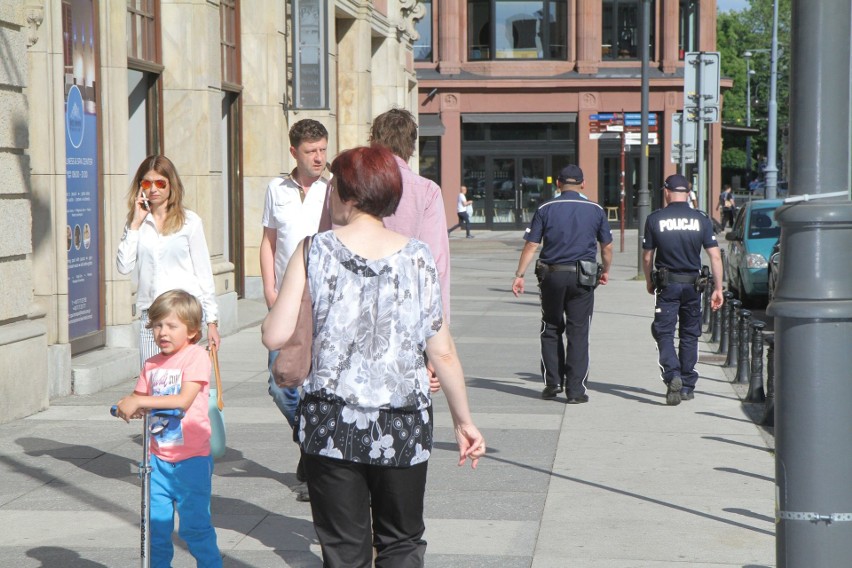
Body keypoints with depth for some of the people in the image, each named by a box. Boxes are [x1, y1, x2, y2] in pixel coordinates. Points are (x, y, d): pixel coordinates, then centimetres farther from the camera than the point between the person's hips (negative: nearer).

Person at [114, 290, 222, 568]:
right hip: (158, 458, 6)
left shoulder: (196, 356, -10)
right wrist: (129, 406, -9)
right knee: (156, 523, 9)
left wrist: (139, 401, -24)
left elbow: (183, 400, -21)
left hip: (191, 459, -6)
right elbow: (139, 398, 15)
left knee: (195, 525, -2)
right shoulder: (152, 365, 9)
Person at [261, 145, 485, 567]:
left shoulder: (317, 250, -5)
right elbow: (442, 352, -1)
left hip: (332, 426, -1)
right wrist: (463, 420, 10)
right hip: (403, 428, 1)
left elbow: (275, 336, -7)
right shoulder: (417, 256, -1)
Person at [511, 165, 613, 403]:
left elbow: (531, 245, -3)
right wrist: (605, 271, 25)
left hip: (552, 276, 0)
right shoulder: (595, 210, 3)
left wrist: (519, 275, 1)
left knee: (551, 330, 15)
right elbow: (607, 247, 9)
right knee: (578, 333, 2)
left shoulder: (545, 209, 0)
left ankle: (552, 383, 14)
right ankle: (575, 390, 0)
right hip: (583, 277, 0)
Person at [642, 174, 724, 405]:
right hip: (692, 285, 2)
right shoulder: (701, 219, 0)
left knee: (664, 333, 1)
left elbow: (647, 257, 1)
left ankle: (673, 376, -22)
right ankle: (687, 386, 18)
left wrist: (649, 282, 16)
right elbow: (715, 256, -4)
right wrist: (718, 288, 1)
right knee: (689, 335, 13)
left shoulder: (655, 219, -5)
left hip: (667, 284, -2)